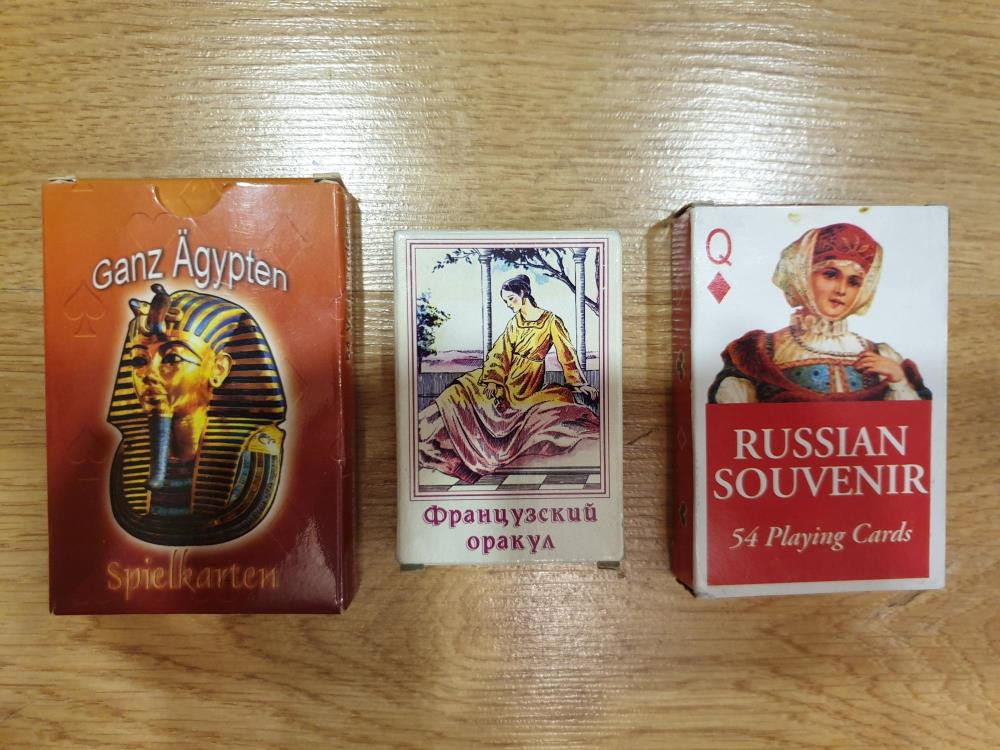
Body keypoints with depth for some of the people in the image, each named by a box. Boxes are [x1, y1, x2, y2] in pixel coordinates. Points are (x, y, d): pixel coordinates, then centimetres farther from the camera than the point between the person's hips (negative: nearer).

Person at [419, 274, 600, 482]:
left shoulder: (551, 321, -6)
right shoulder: (515, 321, 9)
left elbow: (566, 354, -5)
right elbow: (500, 352, 0)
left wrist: (579, 384, -5)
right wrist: (493, 380, -14)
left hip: (529, 380, -4)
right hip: (508, 374, 4)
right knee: (464, 385, -5)